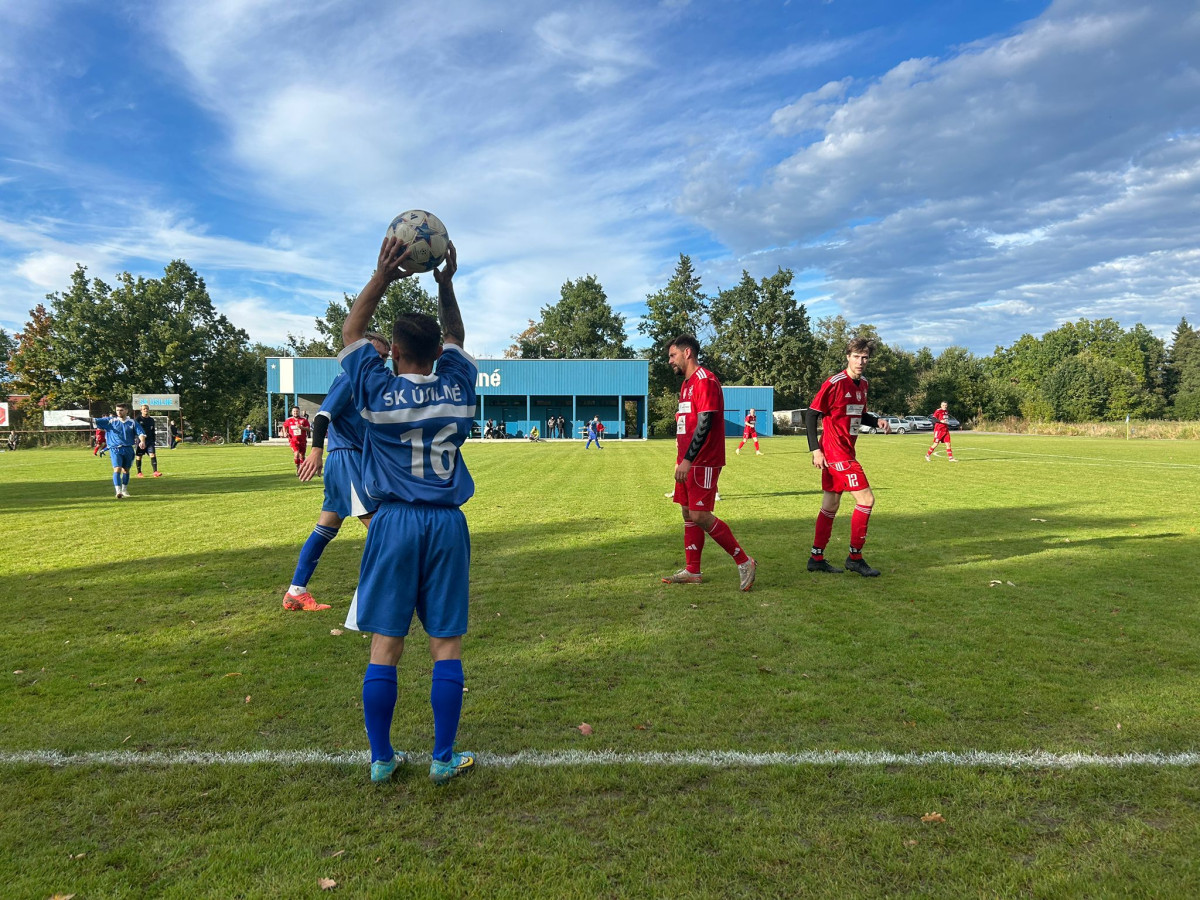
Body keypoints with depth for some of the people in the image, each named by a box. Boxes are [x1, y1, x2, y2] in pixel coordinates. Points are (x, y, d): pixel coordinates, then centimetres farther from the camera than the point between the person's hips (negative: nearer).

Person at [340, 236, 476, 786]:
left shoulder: (378, 391, -3)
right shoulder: (457, 387, 2)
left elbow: (352, 333, 14)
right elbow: (455, 338, 23)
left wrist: (381, 278, 9)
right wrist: (446, 283, 18)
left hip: (394, 523, -1)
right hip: (446, 523, 1)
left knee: (385, 645, 7)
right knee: (446, 643, 6)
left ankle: (381, 759, 17)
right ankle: (444, 759, 14)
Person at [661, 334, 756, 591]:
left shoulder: (705, 380, -13)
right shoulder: (687, 383, 19)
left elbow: (704, 424, -21)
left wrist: (687, 460, -24)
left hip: (703, 462, -10)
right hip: (688, 462, 10)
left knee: (699, 515, -12)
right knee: (688, 514, 10)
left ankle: (744, 562, -1)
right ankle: (692, 571, 18)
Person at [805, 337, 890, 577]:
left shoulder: (862, 384, 12)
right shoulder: (835, 383, -14)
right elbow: (811, 414, -14)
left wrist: (876, 421, 3)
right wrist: (815, 449, -19)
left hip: (845, 453, 9)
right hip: (835, 453, -9)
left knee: (830, 506, 12)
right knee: (866, 499, -9)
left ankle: (817, 558, 20)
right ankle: (855, 557, 3)